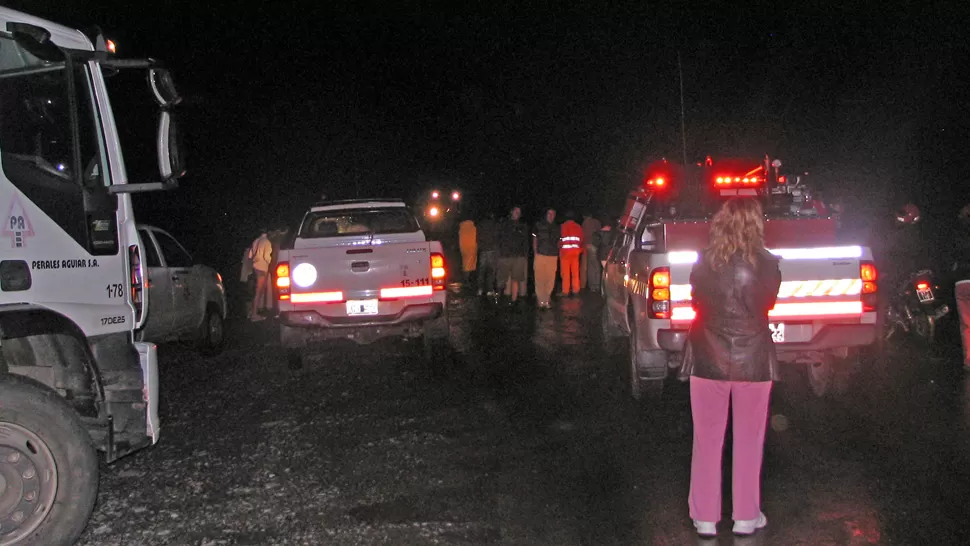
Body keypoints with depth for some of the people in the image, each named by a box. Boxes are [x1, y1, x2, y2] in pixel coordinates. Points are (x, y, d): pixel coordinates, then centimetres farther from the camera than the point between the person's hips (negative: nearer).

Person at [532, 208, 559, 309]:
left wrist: (557, 252, 3)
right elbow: (535, 240, 10)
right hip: (540, 255, -2)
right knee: (540, 279, -3)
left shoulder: (556, 228, 10)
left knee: (550, 279, 1)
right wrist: (535, 253, 2)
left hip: (553, 256, 2)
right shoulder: (539, 225, 5)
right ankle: (541, 300, 2)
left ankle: (547, 299, 11)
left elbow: (558, 242, 17)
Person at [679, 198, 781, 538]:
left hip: (708, 359, 1)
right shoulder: (768, 265, -11)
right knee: (748, 441, 12)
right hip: (753, 360, 0)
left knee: (707, 440, 11)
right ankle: (746, 518, 21)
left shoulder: (703, 263, -9)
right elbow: (768, 305, 6)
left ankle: (705, 519, 17)